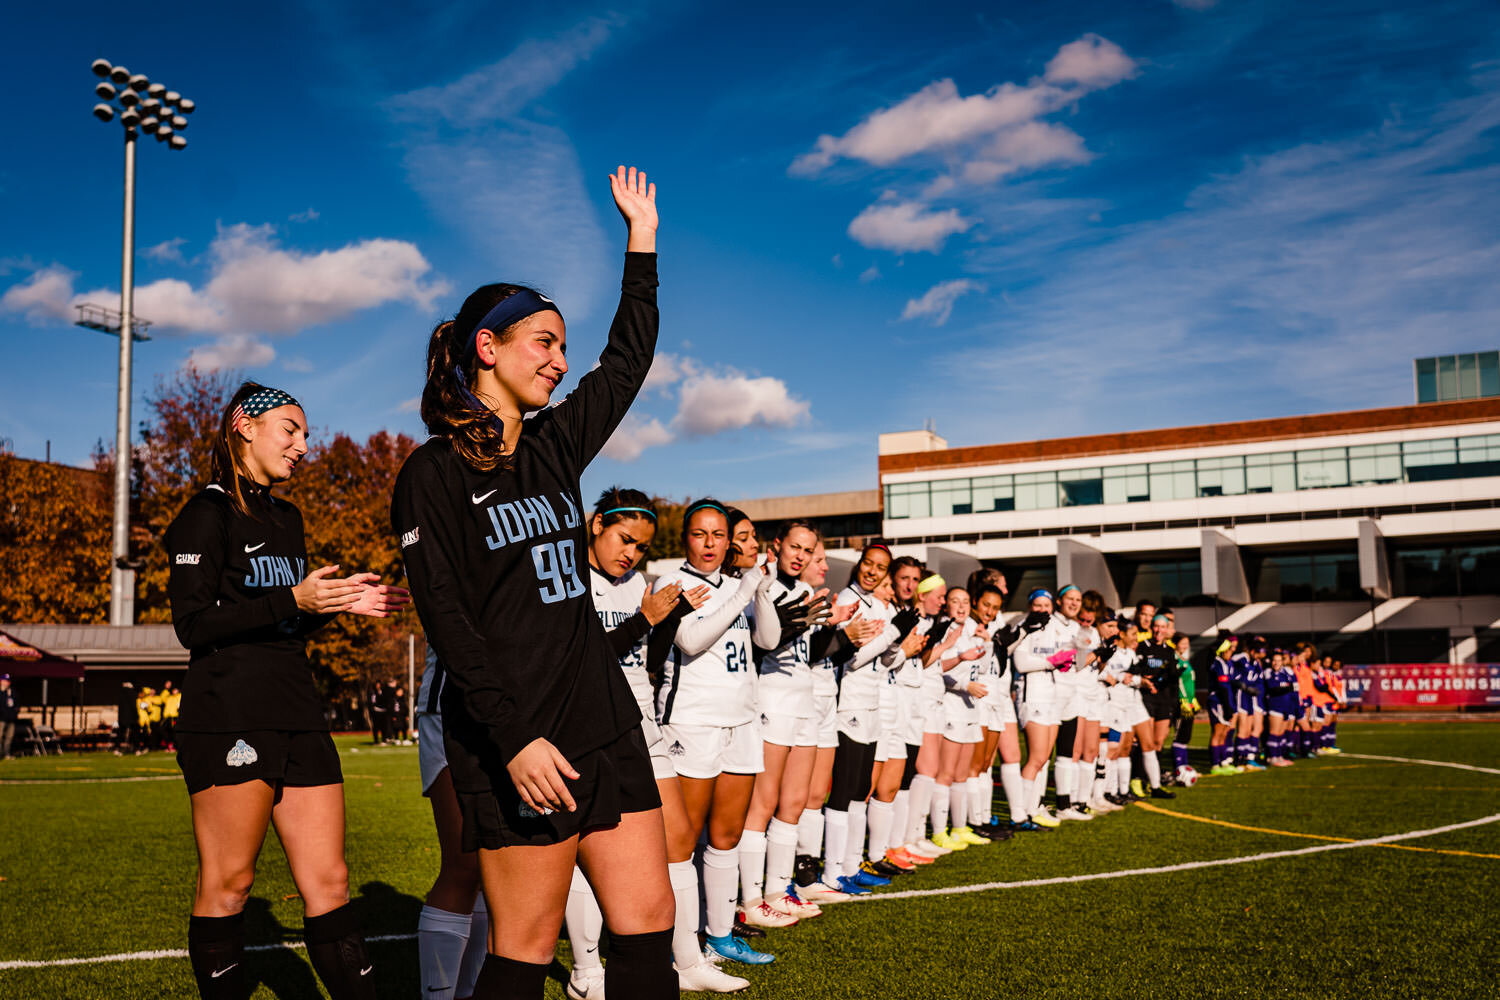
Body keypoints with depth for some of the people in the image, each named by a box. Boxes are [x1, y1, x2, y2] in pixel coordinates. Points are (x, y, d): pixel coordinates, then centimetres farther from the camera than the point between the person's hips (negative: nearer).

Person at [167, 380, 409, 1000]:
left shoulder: (287, 519, 21)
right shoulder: (208, 513, -2)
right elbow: (192, 623, -12)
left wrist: (342, 604, 9)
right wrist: (293, 599, -20)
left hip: (298, 716, 7)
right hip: (228, 713, -7)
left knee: (328, 884, 4)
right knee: (227, 884, 0)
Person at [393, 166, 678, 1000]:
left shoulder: (555, 445, 13)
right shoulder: (433, 474, -6)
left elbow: (628, 361, 24)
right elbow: (448, 621, -13)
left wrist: (642, 237, 27)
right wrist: (515, 736, -20)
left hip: (604, 719, 7)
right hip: (516, 738, -7)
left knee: (648, 925, 6)